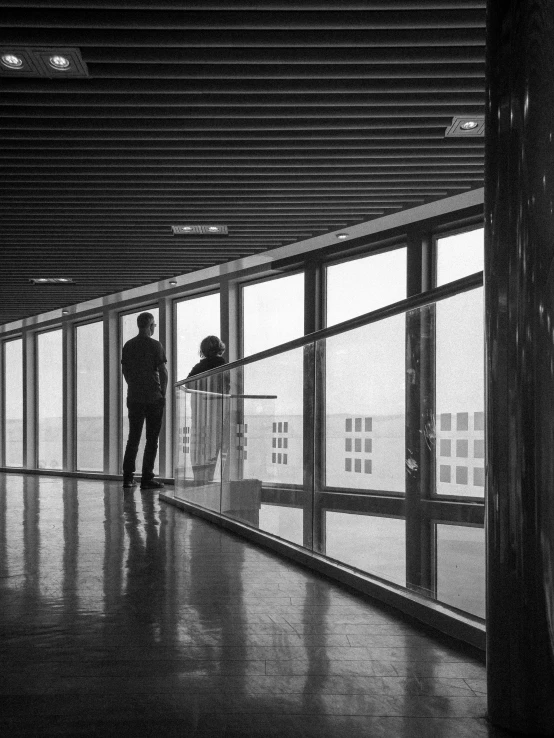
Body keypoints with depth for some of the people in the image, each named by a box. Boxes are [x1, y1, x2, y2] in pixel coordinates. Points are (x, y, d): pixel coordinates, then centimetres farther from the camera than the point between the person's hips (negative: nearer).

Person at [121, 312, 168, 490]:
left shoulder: (128, 346, 9)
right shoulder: (155, 345, -7)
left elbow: (125, 371, 13)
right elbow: (163, 372, -9)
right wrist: (163, 393, 0)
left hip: (134, 397, 5)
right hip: (154, 397, -5)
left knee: (133, 437, 12)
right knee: (152, 438, 1)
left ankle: (128, 477, 10)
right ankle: (147, 478, -1)